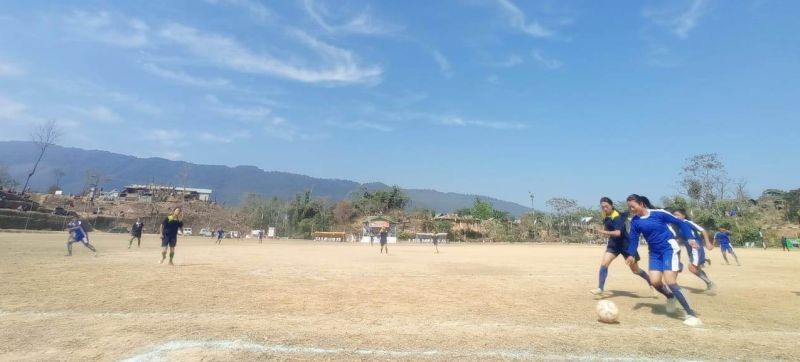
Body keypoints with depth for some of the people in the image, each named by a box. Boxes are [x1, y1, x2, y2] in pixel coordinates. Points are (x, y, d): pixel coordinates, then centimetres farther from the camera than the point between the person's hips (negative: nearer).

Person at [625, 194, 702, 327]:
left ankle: (691, 314, -6)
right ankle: (670, 297, 26)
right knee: (655, 281, -9)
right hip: (654, 252, 5)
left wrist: (690, 238, -16)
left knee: (670, 282, -17)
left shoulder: (658, 213, -12)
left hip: (670, 248, -5)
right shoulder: (635, 221, 0)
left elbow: (679, 223, -5)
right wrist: (631, 254, -9)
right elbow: (633, 238, 4)